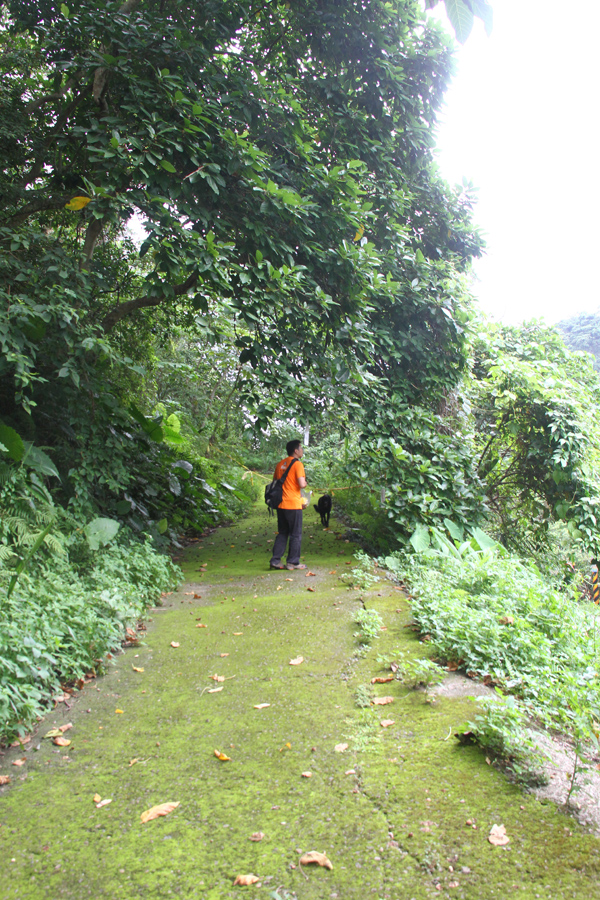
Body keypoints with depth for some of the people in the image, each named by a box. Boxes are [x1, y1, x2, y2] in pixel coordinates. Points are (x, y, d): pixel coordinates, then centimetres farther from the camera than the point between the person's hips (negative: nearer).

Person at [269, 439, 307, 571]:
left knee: (282, 533, 15)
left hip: (280, 504, 7)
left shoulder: (280, 464, 11)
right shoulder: (297, 464, -11)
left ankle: (275, 560, 12)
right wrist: (305, 482, 2)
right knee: (296, 534, 5)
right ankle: (293, 562, 8)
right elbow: (301, 484, -21)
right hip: (293, 505, -7)